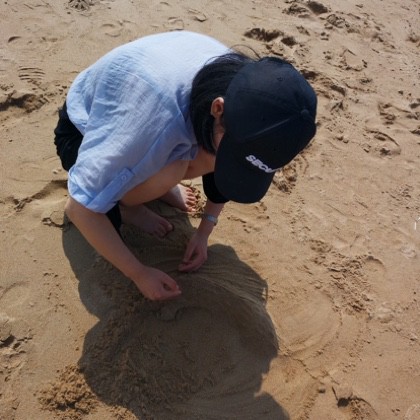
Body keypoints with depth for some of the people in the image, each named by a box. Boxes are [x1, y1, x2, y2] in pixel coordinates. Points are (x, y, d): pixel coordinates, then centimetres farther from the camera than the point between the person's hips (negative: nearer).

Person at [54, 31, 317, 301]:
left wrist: (205, 231, -7)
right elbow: (81, 208, -36)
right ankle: (121, 204, -3)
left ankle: (151, 179, 6)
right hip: (84, 130, -5)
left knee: (230, 148, -20)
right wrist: (139, 273, -26)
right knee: (171, 170, -35)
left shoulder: (237, 89, -24)